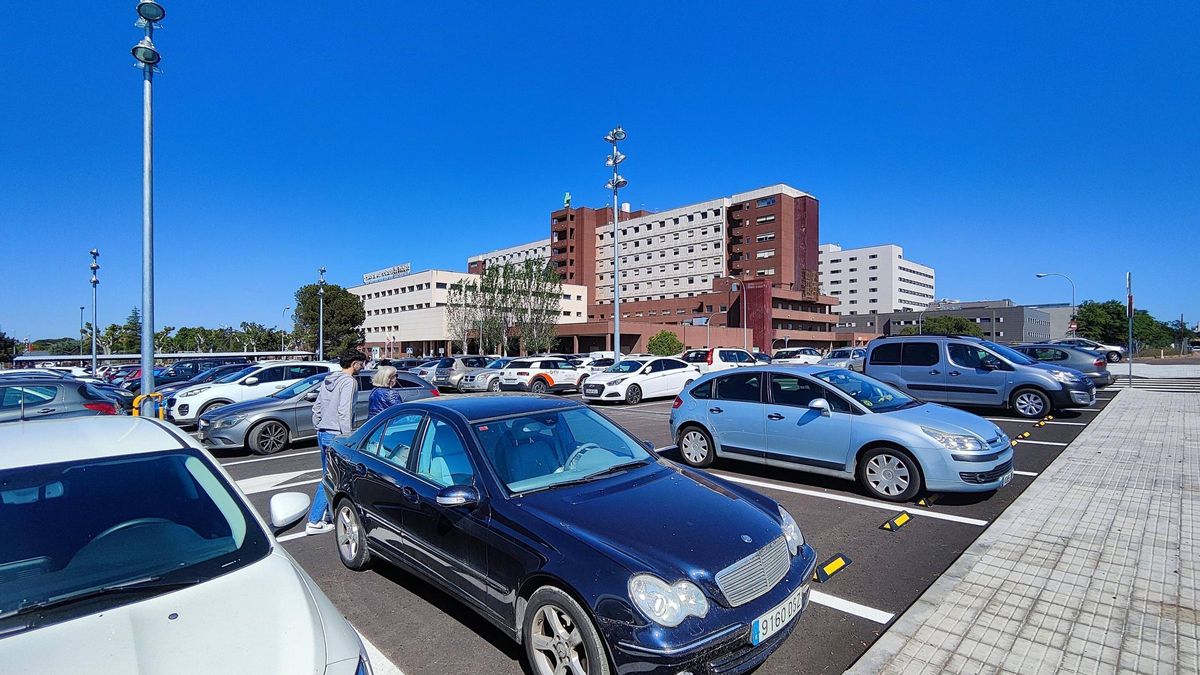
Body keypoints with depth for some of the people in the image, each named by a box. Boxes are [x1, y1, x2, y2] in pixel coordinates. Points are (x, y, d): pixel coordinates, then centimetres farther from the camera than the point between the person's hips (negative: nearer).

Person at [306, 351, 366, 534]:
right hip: (336, 435, -9)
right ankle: (314, 522, 1)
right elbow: (344, 412, -21)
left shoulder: (328, 379, 15)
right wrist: (348, 438, -19)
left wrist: (318, 429, 23)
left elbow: (316, 407, 18)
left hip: (323, 434, 9)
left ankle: (328, 512, 29)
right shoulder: (349, 381, -13)